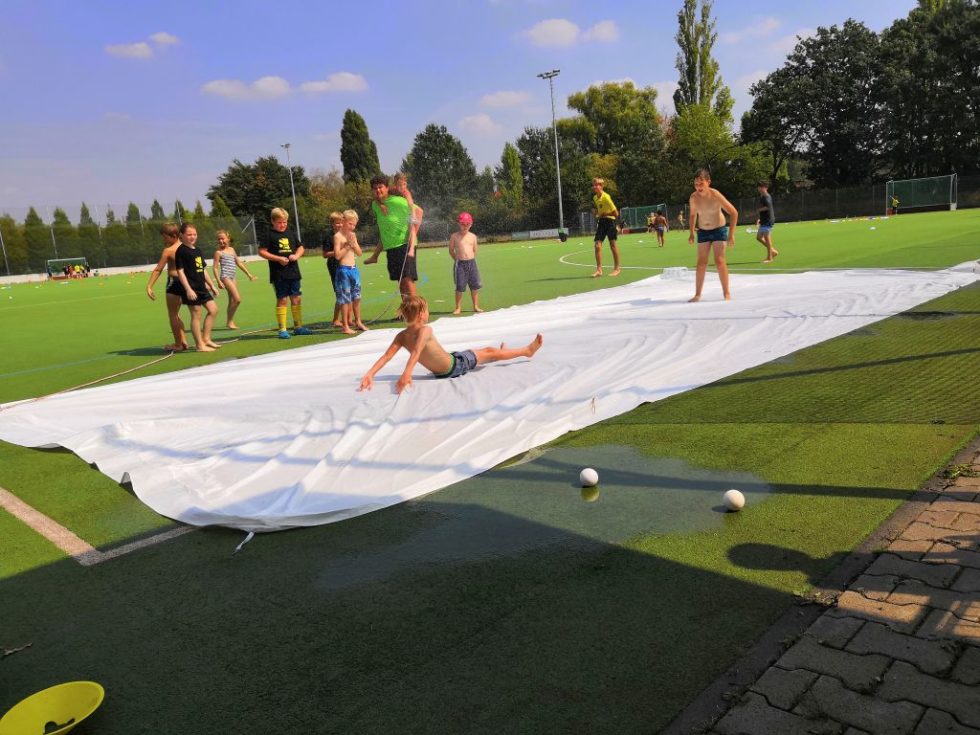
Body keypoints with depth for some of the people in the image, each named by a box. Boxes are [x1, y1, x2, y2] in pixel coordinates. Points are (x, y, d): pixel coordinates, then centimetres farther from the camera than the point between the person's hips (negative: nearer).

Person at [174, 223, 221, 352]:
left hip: (202, 287, 8)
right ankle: (200, 345, 3)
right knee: (196, 315, -3)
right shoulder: (181, 251, -8)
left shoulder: (197, 250, 15)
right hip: (191, 289, -8)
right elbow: (180, 271, -13)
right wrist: (188, 289, -20)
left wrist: (211, 286, 20)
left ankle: (206, 339, 16)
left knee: (213, 310, 8)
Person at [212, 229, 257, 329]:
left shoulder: (232, 249, 14)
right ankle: (229, 321, -6)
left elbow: (239, 263, 21)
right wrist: (218, 281, -14)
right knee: (237, 299, -15)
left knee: (232, 301, 10)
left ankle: (229, 321, 18)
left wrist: (248, 274, 20)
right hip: (225, 276, -7)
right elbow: (215, 267, -6)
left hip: (232, 277, 7)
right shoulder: (218, 252, -4)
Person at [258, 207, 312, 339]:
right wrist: (278, 258, -16)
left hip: (293, 272, 5)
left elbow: (301, 248, 20)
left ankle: (298, 326, 18)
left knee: (296, 299, 8)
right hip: (279, 274, -5)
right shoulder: (270, 235, -2)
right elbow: (261, 251, -7)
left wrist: (296, 255, -2)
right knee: (282, 300, -2)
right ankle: (282, 329, 3)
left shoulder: (290, 234, 12)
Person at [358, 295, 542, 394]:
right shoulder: (425, 330, -29)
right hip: (456, 364, -8)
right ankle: (527, 350, 35)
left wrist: (369, 374, -23)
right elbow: (416, 352, -45)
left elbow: (386, 356, -18)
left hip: (441, 371, 8)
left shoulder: (401, 336, -9)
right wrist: (406, 374, -60)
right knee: (490, 352, 13)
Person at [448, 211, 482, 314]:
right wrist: (457, 259, 4)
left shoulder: (473, 236, 7)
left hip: (472, 262, 3)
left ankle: (476, 306, 17)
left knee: (475, 285, 5)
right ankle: (458, 307, 7)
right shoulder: (454, 236, 0)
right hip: (460, 264, -3)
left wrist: (470, 260, 8)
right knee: (460, 286, -3)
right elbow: (451, 250, 7)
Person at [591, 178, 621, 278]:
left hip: (610, 221, -7)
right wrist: (597, 214, 5)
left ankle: (617, 269, 11)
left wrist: (604, 214, -17)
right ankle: (599, 269, -3)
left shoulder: (606, 197, -18)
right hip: (601, 222, 7)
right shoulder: (595, 197, 5)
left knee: (612, 245, 1)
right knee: (597, 245, -4)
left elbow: (615, 213, -19)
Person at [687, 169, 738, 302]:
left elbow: (734, 213, -19)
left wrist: (731, 234, -21)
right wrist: (692, 232, 5)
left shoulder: (715, 195, -23)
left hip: (719, 230, -3)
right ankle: (697, 294, 9)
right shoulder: (693, 197, -11)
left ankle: (726, 293, 0)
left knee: (719, 261, -10)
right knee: (701, 263, 3)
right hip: (703, 232, 4)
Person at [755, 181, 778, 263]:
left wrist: (759, 209, -15)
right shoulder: (761, 197, 16)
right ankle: (773, 251, 22)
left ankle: (769, 258, 2)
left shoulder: (766, 196, -13)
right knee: (759, 237, 13)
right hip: (763, 221, 10)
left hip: (768, 221, -10)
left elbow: (768, 206, -29)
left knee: (767, 238, -5)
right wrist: (759, 219, 20)